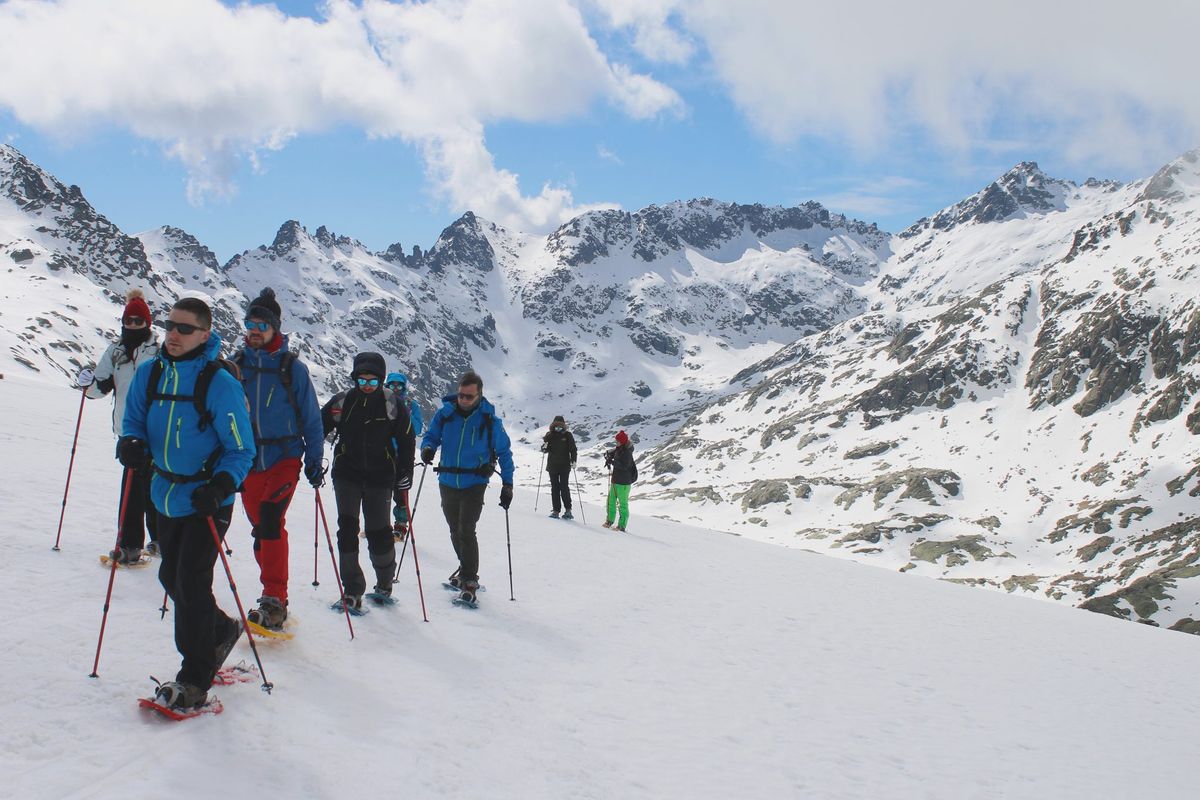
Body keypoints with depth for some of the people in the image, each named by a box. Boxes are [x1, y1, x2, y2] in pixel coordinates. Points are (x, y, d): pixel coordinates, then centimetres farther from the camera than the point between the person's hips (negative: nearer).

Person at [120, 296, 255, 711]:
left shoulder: (221, 384, -16)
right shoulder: (149, 374, 0)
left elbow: (241, 450, -12)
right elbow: (134, 419, 12)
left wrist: (220, 486, -28)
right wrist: (132, 442, -11)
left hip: (206, 502, -6)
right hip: (166, 497, 6)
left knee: (191, 583, -8)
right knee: (171, 578, 16)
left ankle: (194, 681, 3)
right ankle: (220, 631, 41)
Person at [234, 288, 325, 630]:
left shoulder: (292, 367, -3)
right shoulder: (237, 365, 5)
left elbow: (311, 418, 2)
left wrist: (315, 460, 0)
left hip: (285, 458, -4)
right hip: (248, 461, 4)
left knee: (270, 520, -22)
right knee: (261, 529, 9)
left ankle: (273, 600, -21)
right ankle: (275, 601, 21)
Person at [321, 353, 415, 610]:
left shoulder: (391, 403, -3)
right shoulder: (342, 401, -1)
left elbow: (406, 439, 4)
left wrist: (405, 472, -2)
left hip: (380, 476, -1)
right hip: (347, 474, 1)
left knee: (378, 531, 0)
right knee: (347, 528, -7)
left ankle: (385, 583, 23)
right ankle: (352, 589, 0)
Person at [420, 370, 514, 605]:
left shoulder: (490, 420, -8)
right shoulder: (445, 414, -3)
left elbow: (504, 452, 1)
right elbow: (431, 435, 9)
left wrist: (507, 484, -3)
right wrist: (427, 448, -15)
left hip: (474, 484, -4)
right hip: (448, 482, 4)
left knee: (466, 531, -14)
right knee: (455, 531, 15)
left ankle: (469, 582, -6)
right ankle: (467, 570, 34)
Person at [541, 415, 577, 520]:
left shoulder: (567, 435, 1)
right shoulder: (549, 435, 7)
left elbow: (573, 449, 1)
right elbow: (545, 450, 10)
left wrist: (573, 460, -12)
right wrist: (544, 447, -13)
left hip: (564, 465, -3)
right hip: (552, 465, 3)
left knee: (564, 487, -9)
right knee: (554, 488, 4)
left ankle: (568, 510, -4)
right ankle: (556, 510, 7)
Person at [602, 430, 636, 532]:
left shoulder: (627, 452, -17)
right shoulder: (618, 449, 9)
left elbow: (624, 466, -27)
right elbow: (609, 453, 23)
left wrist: (612, 462, -23)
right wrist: (608, 457, 0)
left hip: (623, 482, -9)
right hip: (615, 480, 9)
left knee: (623, 503, -4)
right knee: (611, 500, 15)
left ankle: (622, 526, -1)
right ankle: (610, 520, 28)